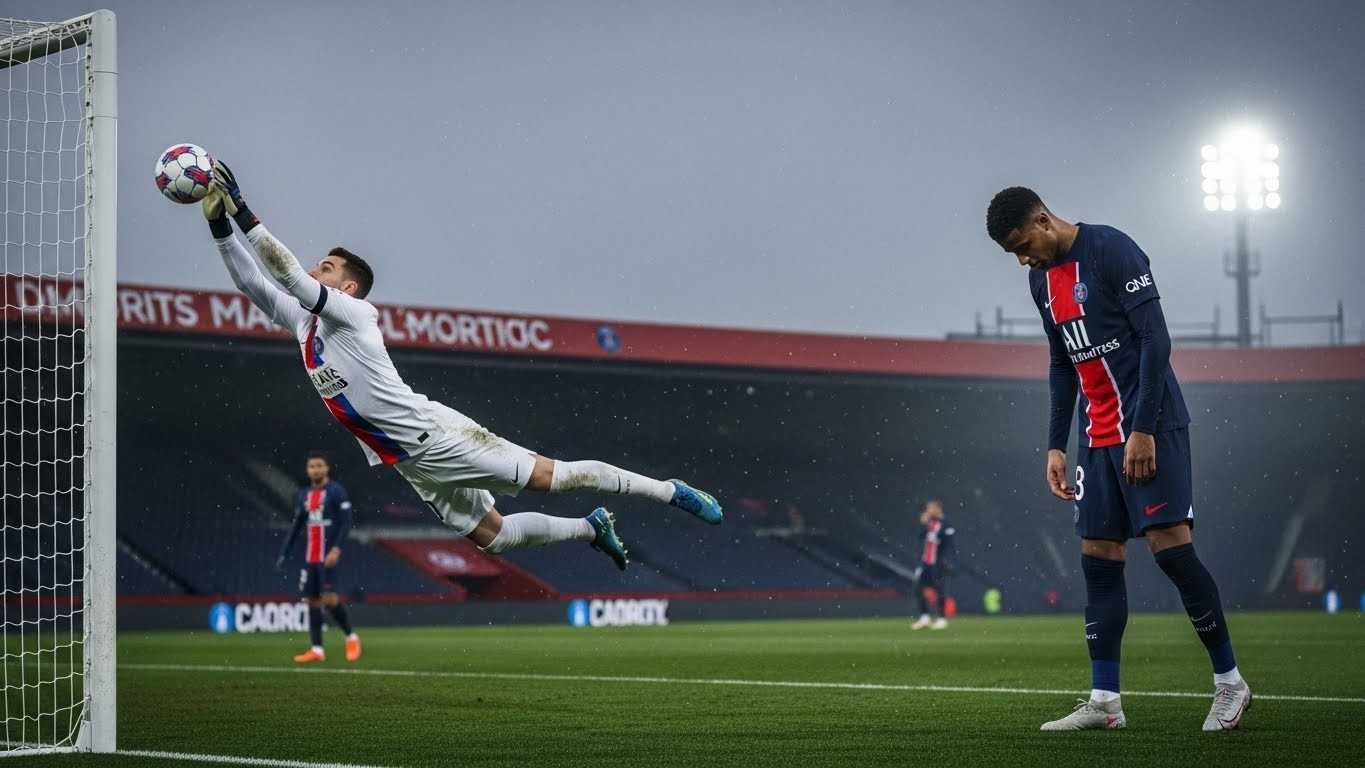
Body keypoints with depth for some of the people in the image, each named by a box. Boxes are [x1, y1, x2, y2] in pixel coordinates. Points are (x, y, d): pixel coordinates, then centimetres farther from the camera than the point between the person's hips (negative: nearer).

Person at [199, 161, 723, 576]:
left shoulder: (353, 312, -12)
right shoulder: (301, 320, 11)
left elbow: (290, 276, -25)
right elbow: (250, 283, 8)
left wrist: (243, 214, -26)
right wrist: (220, 224, -3)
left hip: (434, 433, -8)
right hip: (409, 463, 8)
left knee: (552, 477, -8)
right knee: (492, 537, 12)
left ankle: (670, 491, 2)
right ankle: (591, 530, 32)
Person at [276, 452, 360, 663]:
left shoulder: (336, 492, -5)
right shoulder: (304, 495, 13)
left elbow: (346, 523, -10)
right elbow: (295, 527, 18)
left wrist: (336, 549, -22)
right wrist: (283, 554, 11)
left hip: (328, 556, -6)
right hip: (310, 557, 6)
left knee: (330, 599, -15)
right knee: (312, 601, 4)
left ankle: (351, 637, 3)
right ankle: (317, 649, 7)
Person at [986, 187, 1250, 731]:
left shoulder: (1112, 251, -11)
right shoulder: (1042, 279, 13)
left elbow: (1156, 340, -16)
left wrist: (1143, 429, -20)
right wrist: (1056, 446, 14)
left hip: (1150, 426, -8)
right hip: (1098, 436, 8)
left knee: (1170, 544, -13)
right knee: (1098, 559, 3)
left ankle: (1229, 682, -2)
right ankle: (1104, 701, 4)